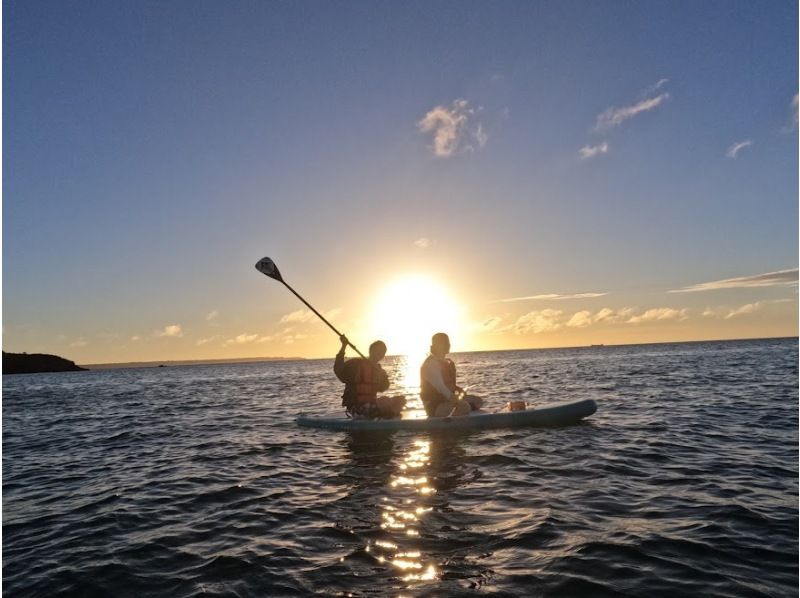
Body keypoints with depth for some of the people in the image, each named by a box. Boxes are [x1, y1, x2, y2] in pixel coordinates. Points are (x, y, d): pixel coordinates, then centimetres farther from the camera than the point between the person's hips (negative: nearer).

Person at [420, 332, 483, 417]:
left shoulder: (446, 362, 15)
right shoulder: (431, 363, -16)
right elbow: (440, 387, -26)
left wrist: (459, 389, 5)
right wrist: (456, 400, -32)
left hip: (447, 399, 10)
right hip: (435, 405, -10)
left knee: (478, 401, 9)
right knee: (464, 406, -33)